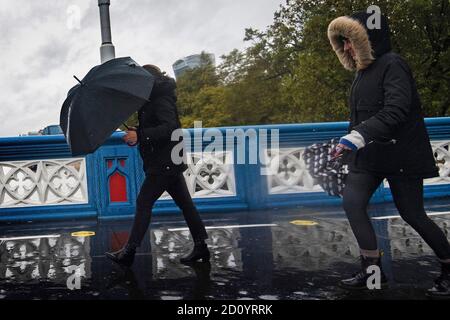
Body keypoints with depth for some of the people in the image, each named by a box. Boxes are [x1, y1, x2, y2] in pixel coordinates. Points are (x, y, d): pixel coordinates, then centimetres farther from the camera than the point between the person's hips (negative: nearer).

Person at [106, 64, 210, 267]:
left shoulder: (161, 101, -13)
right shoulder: (154, 100, 19)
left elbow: (170, 127, -26)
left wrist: (140, 135, -28)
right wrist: (136, 134, 6)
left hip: (163, 164, -10)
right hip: (170, 163, 10)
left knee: (143, 202, -7)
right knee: (184, 203, 9)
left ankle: (129, 252, -2)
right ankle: (201, 247, 13)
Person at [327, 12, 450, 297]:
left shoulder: (393, 65, -14)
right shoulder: (364, 70, 13)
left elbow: (395, 111, -27)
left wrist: (358, 136, -35)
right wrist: (351, 140, 20)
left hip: (401, 155, -8)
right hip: (369, 154, 8)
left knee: (412, 215, -1)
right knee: (352, 202, -8)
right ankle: (373, 270, 2)